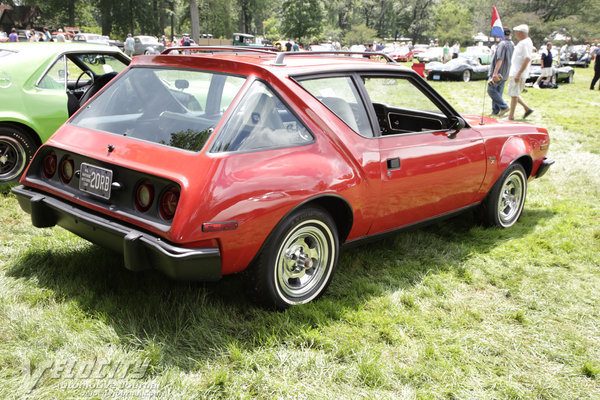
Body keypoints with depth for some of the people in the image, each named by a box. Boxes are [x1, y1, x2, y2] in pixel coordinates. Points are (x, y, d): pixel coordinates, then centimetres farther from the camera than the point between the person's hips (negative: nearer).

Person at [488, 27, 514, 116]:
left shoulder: (502, 44, -16)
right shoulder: (512, 45, 13)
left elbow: (500, 59, -24)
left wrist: (495, 73, -27)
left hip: (498, 72, -9)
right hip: (505, 74, 9)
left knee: (491, 90, -3)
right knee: (498, 91, 11)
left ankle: (504, 107, -10)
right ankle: (495, 111, 12)